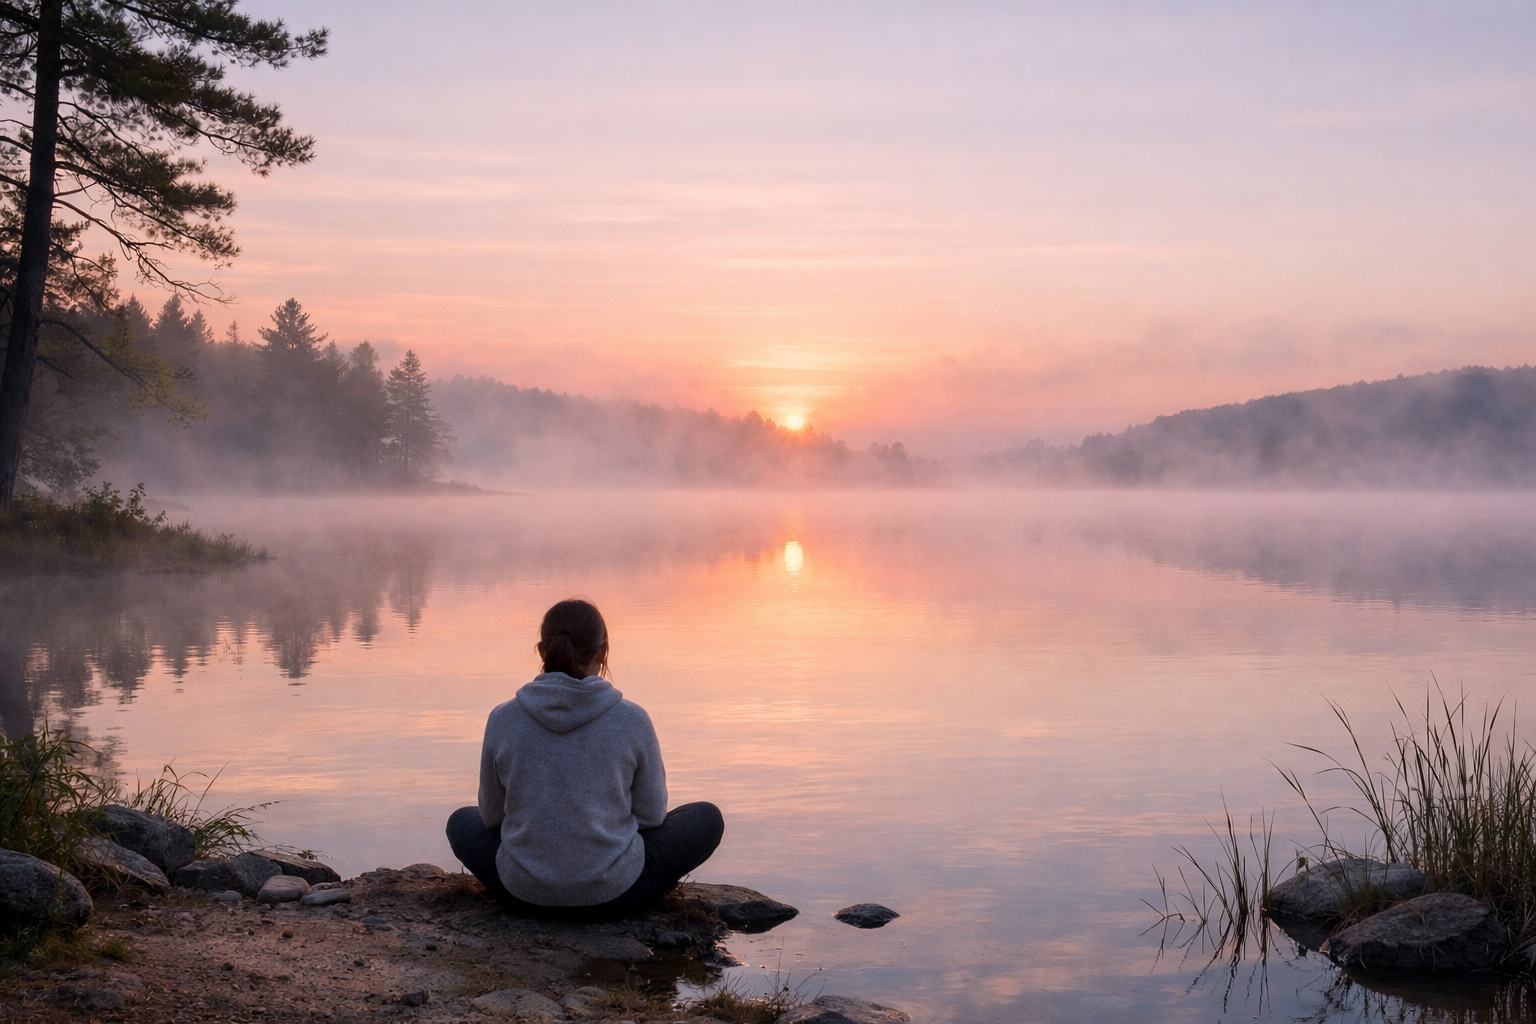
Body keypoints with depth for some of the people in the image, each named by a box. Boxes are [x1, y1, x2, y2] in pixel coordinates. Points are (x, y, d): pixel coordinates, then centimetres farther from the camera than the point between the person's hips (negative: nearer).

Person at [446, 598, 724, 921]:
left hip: (524, 894, 2)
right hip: (614, 893, -2)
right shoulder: (632, 721, -11)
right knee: (707, 819, 20)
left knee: (462, 822, 32)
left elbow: (493, 814, 5)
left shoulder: (502, 719, -7)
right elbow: (651, 815, 0)